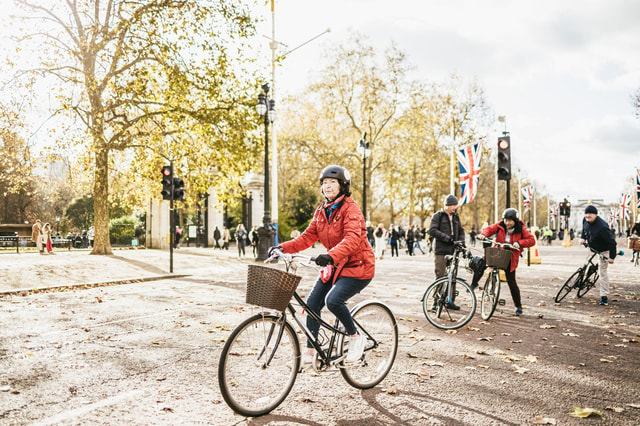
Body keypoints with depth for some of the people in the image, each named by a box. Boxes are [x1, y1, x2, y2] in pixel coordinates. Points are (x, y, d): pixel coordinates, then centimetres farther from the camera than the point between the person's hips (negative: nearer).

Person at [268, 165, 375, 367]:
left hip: (357, 266, -7)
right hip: (335, 266, 8)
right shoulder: (321, 211, 7)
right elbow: (308, 237, 4)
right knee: (312, 303, -2)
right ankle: (309, 352, 12)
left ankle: (356, 338, -1)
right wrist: (283, 248, -11)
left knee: (333, 300, -26)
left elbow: (352, 238, -31)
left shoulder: (351, 208, -16)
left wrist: (331, 256, -48)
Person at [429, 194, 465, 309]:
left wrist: (461, 241, 3)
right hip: (441, 251, -5)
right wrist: (447, 238, -18)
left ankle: (450, 301, 14)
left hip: (453, 251, 5)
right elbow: (432, 230, -11)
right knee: (440, 276, -5)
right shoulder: (438, 216, -1)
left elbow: (461, 231, 23)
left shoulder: (456, 217, 17)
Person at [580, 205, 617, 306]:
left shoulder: (602, 227, -38)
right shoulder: (585, 220, -14)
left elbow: (612, 242, -32)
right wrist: (583, 238, 8)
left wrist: (612, 257, -29)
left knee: (603, 271, -5)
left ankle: (604, 297, 0)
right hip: (592, 247, 7)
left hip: (604, 250, -7)